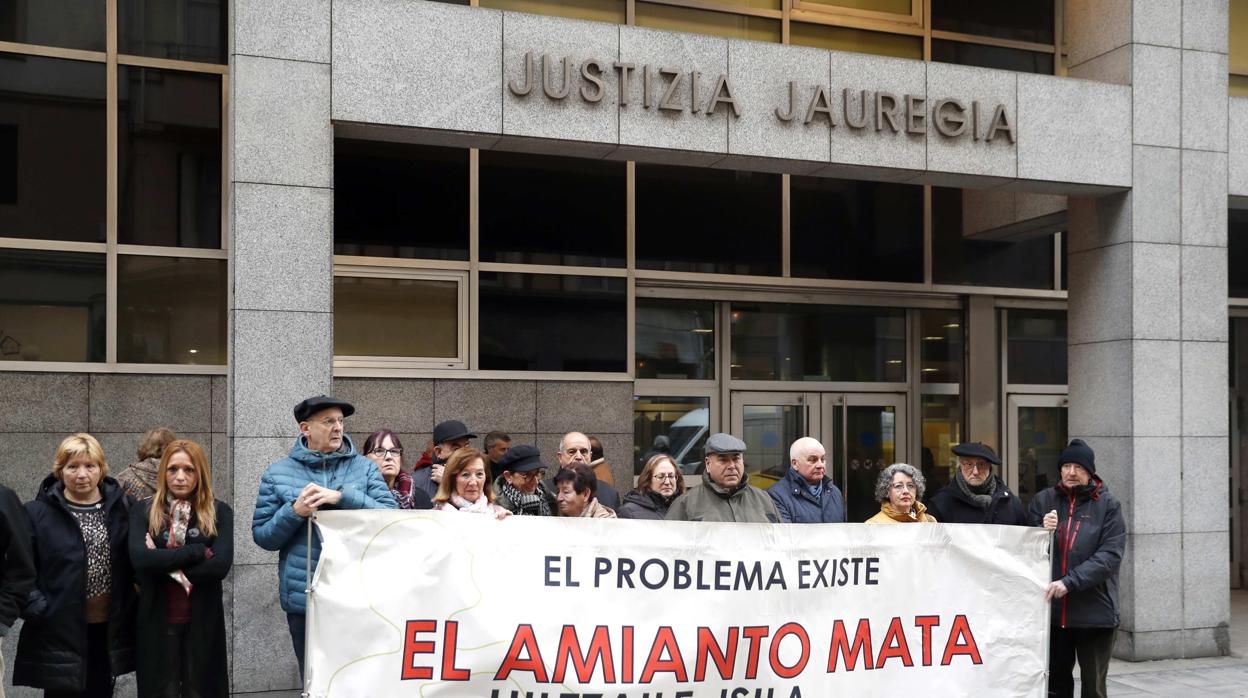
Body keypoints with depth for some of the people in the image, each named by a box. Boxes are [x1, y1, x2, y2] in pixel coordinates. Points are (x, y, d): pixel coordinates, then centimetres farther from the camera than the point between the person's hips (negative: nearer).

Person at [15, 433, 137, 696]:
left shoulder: (121, 507, 4)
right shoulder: (37, 513, -4)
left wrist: (128, 606, 0)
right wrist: (39, 610, -13)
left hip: (108, 630, 3)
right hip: (60, 631, -3)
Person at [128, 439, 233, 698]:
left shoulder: (219, 512, 0)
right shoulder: (143, 511, 1)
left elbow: (221, 565, -14)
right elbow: (139, 558, -17)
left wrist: (165, 563, -12)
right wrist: (198, 552, -17)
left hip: (202, 621, 0)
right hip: (157, 621, 0)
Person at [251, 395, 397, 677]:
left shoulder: (365, 468, 4)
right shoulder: (278, 473, 3)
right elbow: (262, 535, 3)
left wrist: (342, 497, -19)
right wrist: (294, 512, -15)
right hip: (304, 599, 0)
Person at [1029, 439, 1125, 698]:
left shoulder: (1108, 505, -2)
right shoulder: (1043, 500, 6)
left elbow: (1110, 556, -12)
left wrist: (1069, 582, -22)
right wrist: (1043, 532, -14)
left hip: (1095, 613, -2)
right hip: (1052, 611, 2)